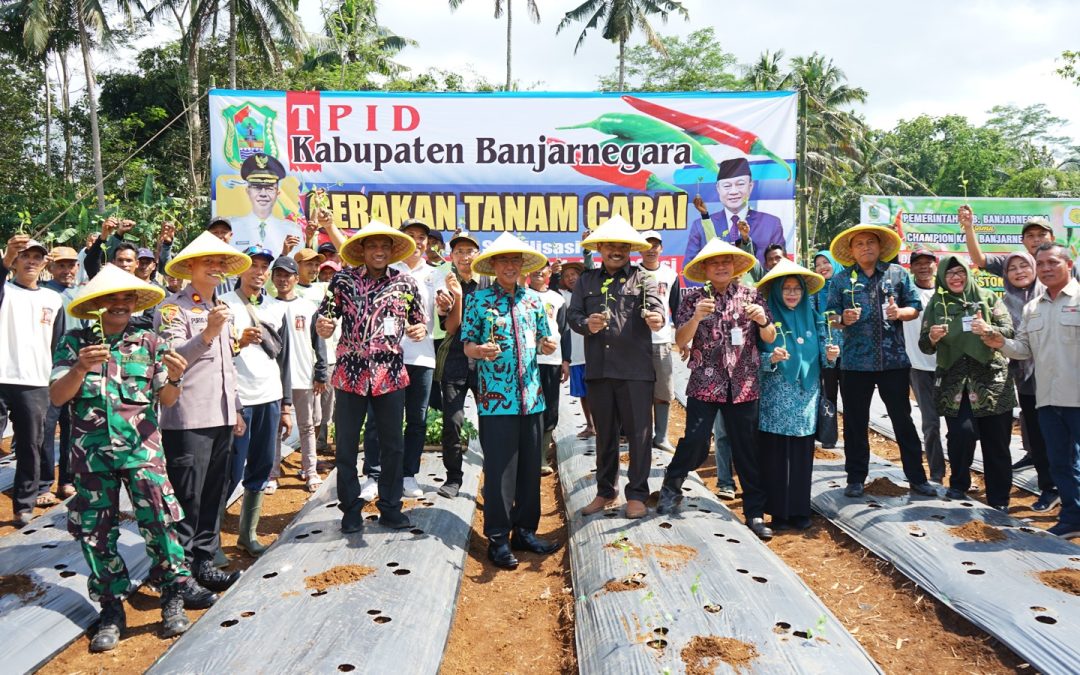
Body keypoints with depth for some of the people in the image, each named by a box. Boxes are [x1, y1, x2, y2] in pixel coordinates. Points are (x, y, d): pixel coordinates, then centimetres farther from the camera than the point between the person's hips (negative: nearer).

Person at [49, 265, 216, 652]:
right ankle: (112, 609, 18)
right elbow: (56, 397, -3)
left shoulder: (149, 342, 5)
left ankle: (174, 593, 4)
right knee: (95, 530, 4)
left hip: (142, 446, -1)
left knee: (159, 519, -13)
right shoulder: (75, 342, 4)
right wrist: (81, 368, -21)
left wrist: (175, 378, -19)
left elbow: (166, 401, 3)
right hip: (91, 450, 1)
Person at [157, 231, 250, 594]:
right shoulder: (172, 307, -5)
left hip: (221, 417, 7)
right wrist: (208, 333, -30)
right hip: (186, 419, -7)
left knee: (214, 496, 11)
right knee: (186, 499, -3)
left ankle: (203, 560, 21)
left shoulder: (224, 309, 19)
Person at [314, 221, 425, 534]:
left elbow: (420, 321, 13)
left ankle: (390, 507, 24)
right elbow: (324, 317, 2)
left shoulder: (405, 283, 4)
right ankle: (351, 508, 23)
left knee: (392, 446, 9)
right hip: (350, 374, -1)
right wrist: (322, 326, -20)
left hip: (391, 375, 1)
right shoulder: (343, 280, 1)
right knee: (346, 447, 7)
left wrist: (420, 330, -9)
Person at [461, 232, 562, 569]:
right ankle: (498, 539, 9)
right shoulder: (478, 299, -1)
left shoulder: (533, 300, 12)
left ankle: (525, 531, 23)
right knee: (500, 470, -2)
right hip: (495, 398, -4)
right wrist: (480, 350, -24)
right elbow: (467, 345, -2)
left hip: (531, 396, 5)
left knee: (530, 467, 10)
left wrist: (547, 345, -5)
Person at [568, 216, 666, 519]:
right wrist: (586, 324, -14)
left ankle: (637, 494, 14)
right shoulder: (586, 280, 14)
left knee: (639, 432, 1)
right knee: (604, 433, 13)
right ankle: (605, 491, 26)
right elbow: (572, 314, 8)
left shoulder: (643, 278, 4)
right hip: (598, 369, 3)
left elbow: (655, 306, -12)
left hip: (636, 369, -3)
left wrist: (657, 319, -35)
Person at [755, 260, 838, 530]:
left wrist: (830, 355, -12)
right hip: (775, 399, -3)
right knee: (775, 455, -1)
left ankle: (800, 510, 18)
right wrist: (771, 358, -23)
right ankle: (778, 511, 10)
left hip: (806, 398, 3)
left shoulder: (813, 318, 9)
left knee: (803, 454, 6)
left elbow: (821, 357, 9)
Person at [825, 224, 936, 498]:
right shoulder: (841, 280, 5)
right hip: (855, 362, 0)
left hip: (894, 360, 0)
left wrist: (900, 313, -13)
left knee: (903, 419, 8)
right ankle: (855, 478, 18)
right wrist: (843, 319, -17)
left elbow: (915, 308, 8)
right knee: (855, 422, 7)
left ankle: (916, 477, 19)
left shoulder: (898, 273, 7)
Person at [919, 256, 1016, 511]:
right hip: (954, 382, 0)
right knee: (962, 432, -15)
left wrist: (989, 330, -19)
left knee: (996, 442, 1)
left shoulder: (987, 298, 7)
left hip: (992, 378, 0)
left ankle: (999, 502, 14)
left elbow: (1010, 331, 2)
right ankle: (958, 486, 9)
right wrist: (932, 338, -16)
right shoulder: (936, 305, 8)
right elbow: (924, 347, 7)